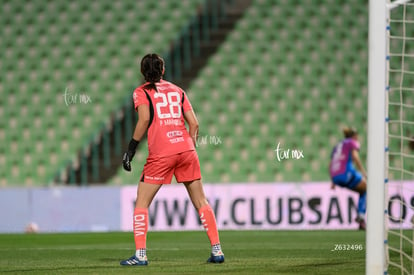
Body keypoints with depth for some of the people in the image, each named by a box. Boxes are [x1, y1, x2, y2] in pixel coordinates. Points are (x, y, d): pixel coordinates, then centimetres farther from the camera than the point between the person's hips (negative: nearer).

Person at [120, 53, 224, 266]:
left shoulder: (141, 92, 8)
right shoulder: (177, 90, 19)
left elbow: (145, 119, -10)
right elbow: (194, 123, 12)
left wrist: (131, 148, -6)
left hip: (161, 153, -4)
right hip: (186, 148, 4)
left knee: (141, 204, 5)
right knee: (201, 202, 11)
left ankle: (140, 254, -5)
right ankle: (217, 250, 7)